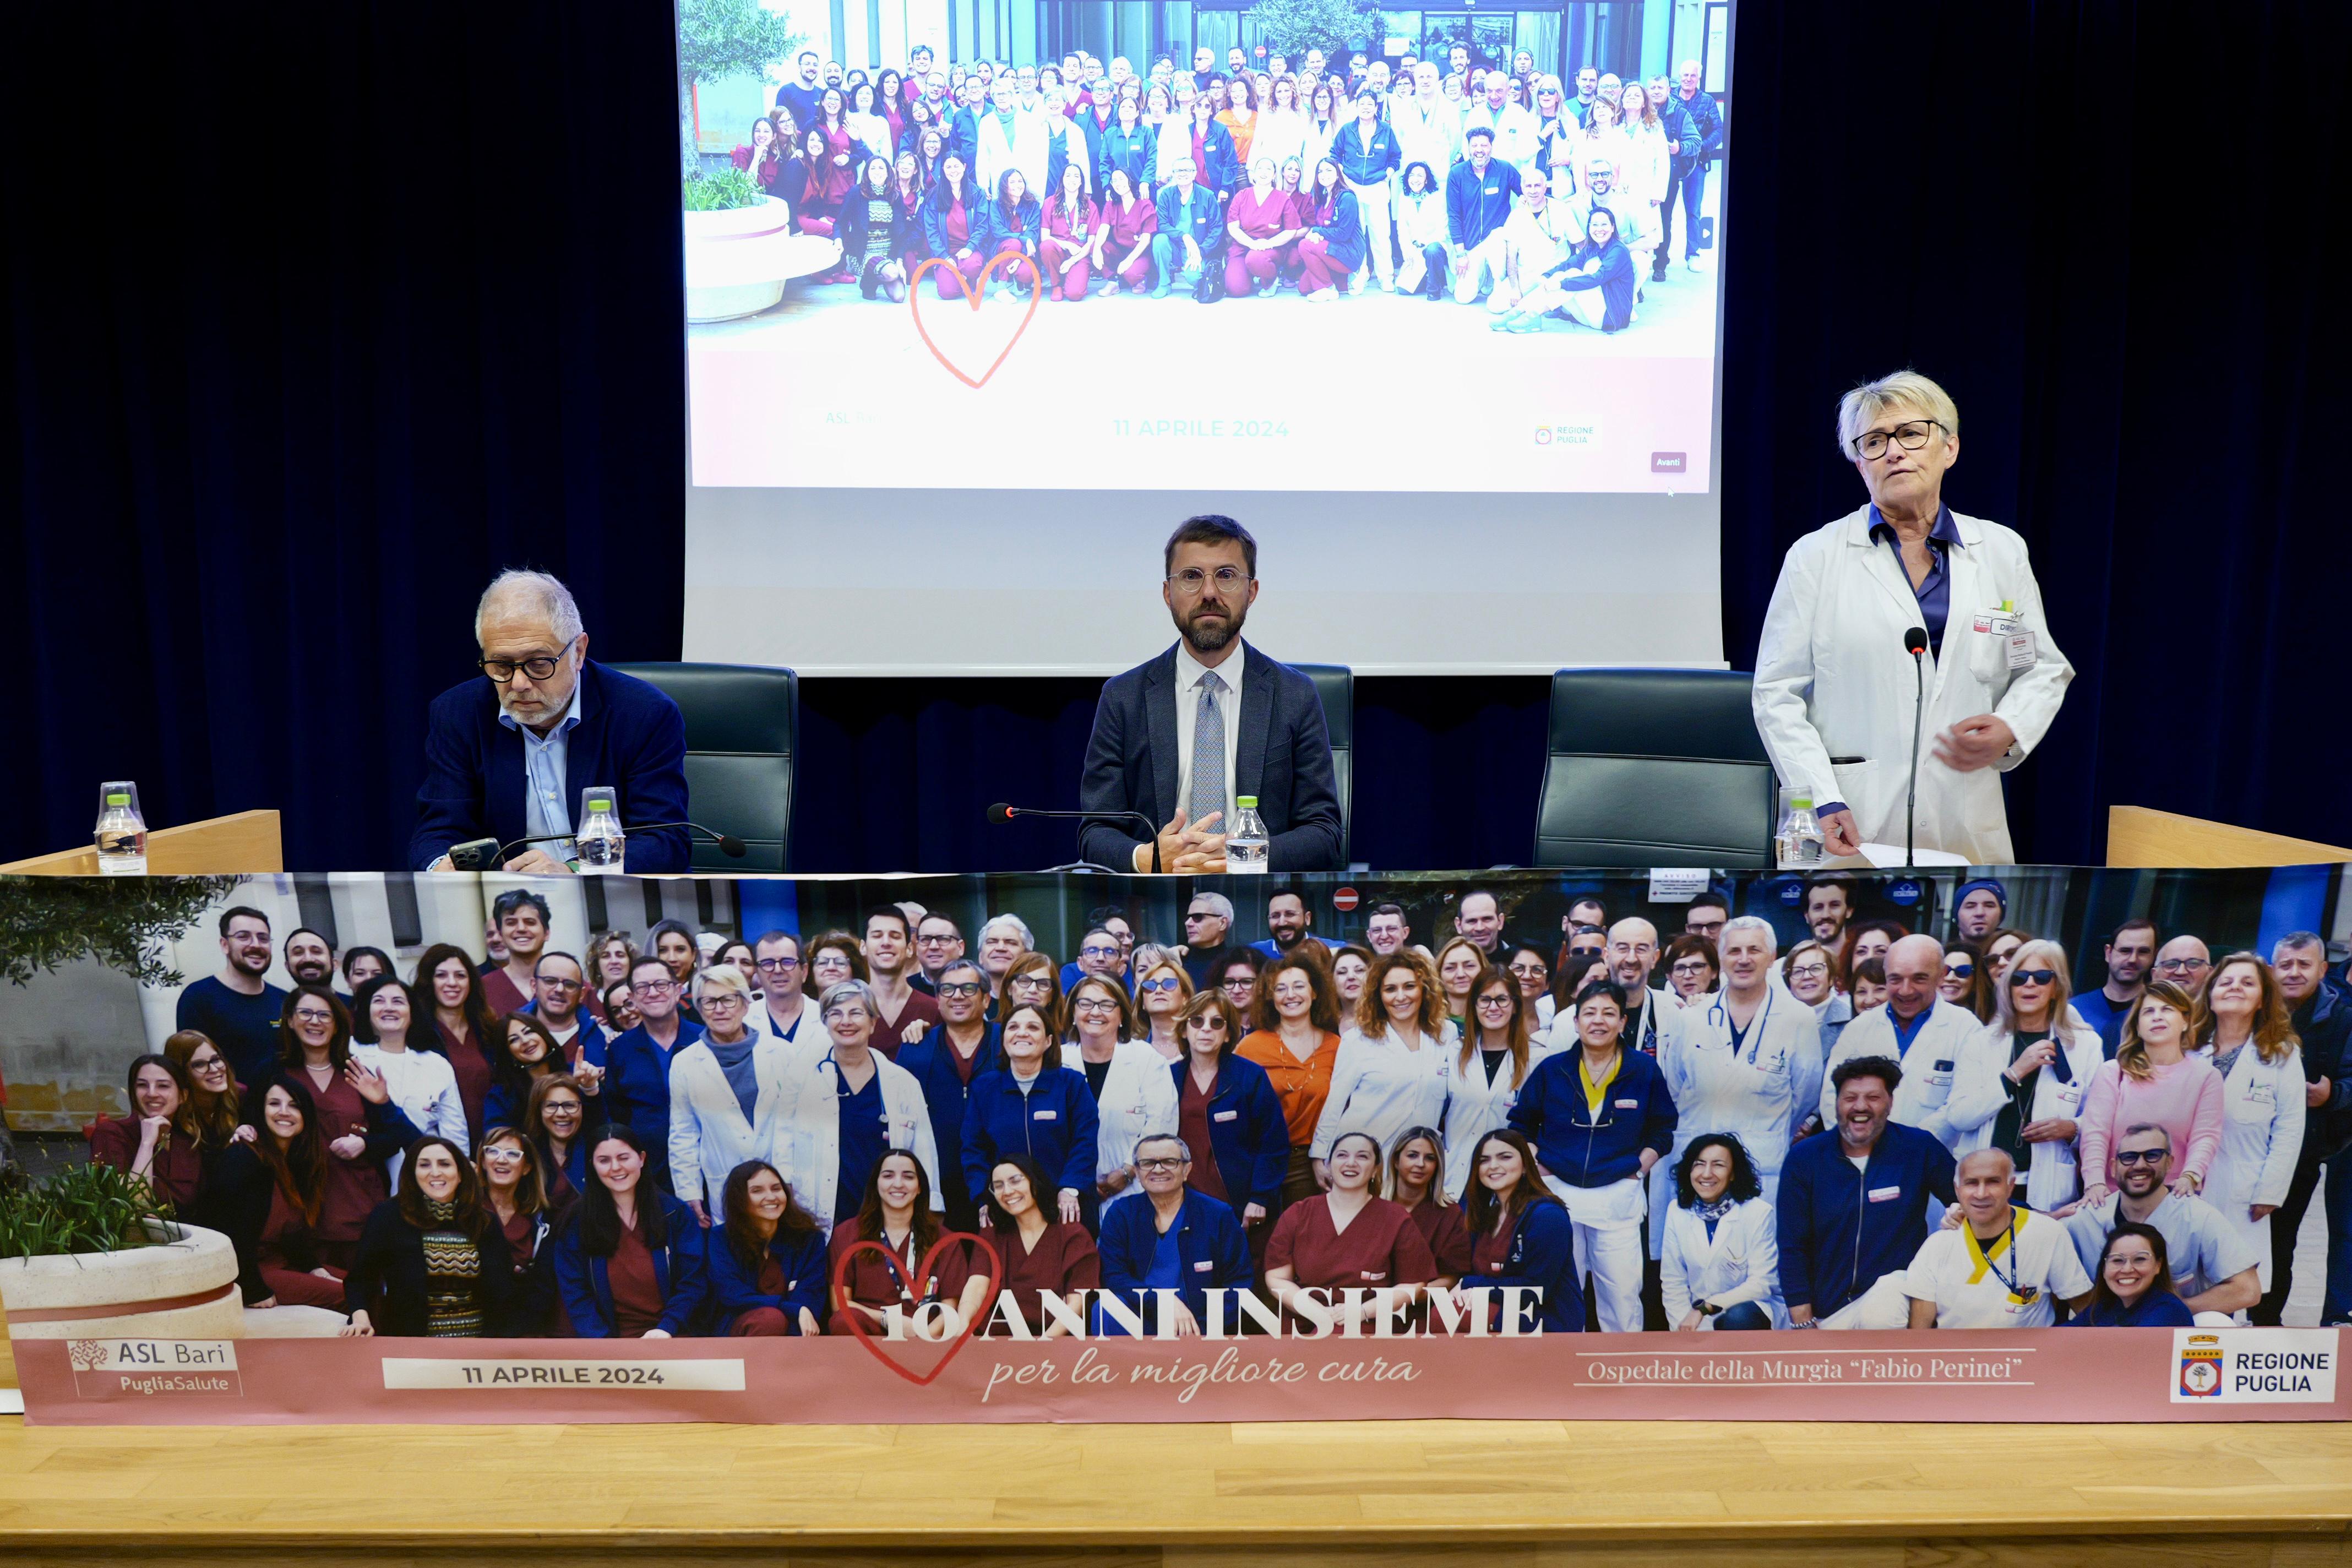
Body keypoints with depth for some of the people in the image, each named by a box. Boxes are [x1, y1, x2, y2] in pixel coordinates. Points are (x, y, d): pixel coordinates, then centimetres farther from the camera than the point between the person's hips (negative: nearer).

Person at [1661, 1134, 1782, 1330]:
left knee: (1738, 1317, -36)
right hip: (1701, 1323, 3)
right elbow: (1673, 1282, 2)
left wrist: (1705, 1308, -20)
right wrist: (1683, 1331, -10)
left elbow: (1761, 1284, -14)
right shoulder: (1678, 1211, -1)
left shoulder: (1758, 1212, -12)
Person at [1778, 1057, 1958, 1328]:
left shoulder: (1920, 1148, -5)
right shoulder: (1803, 1158, -5)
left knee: (1879, 1318, -34)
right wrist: (1803, 1324, -8)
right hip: (1826, 1307, 2)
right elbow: (1792, 1247, -3)